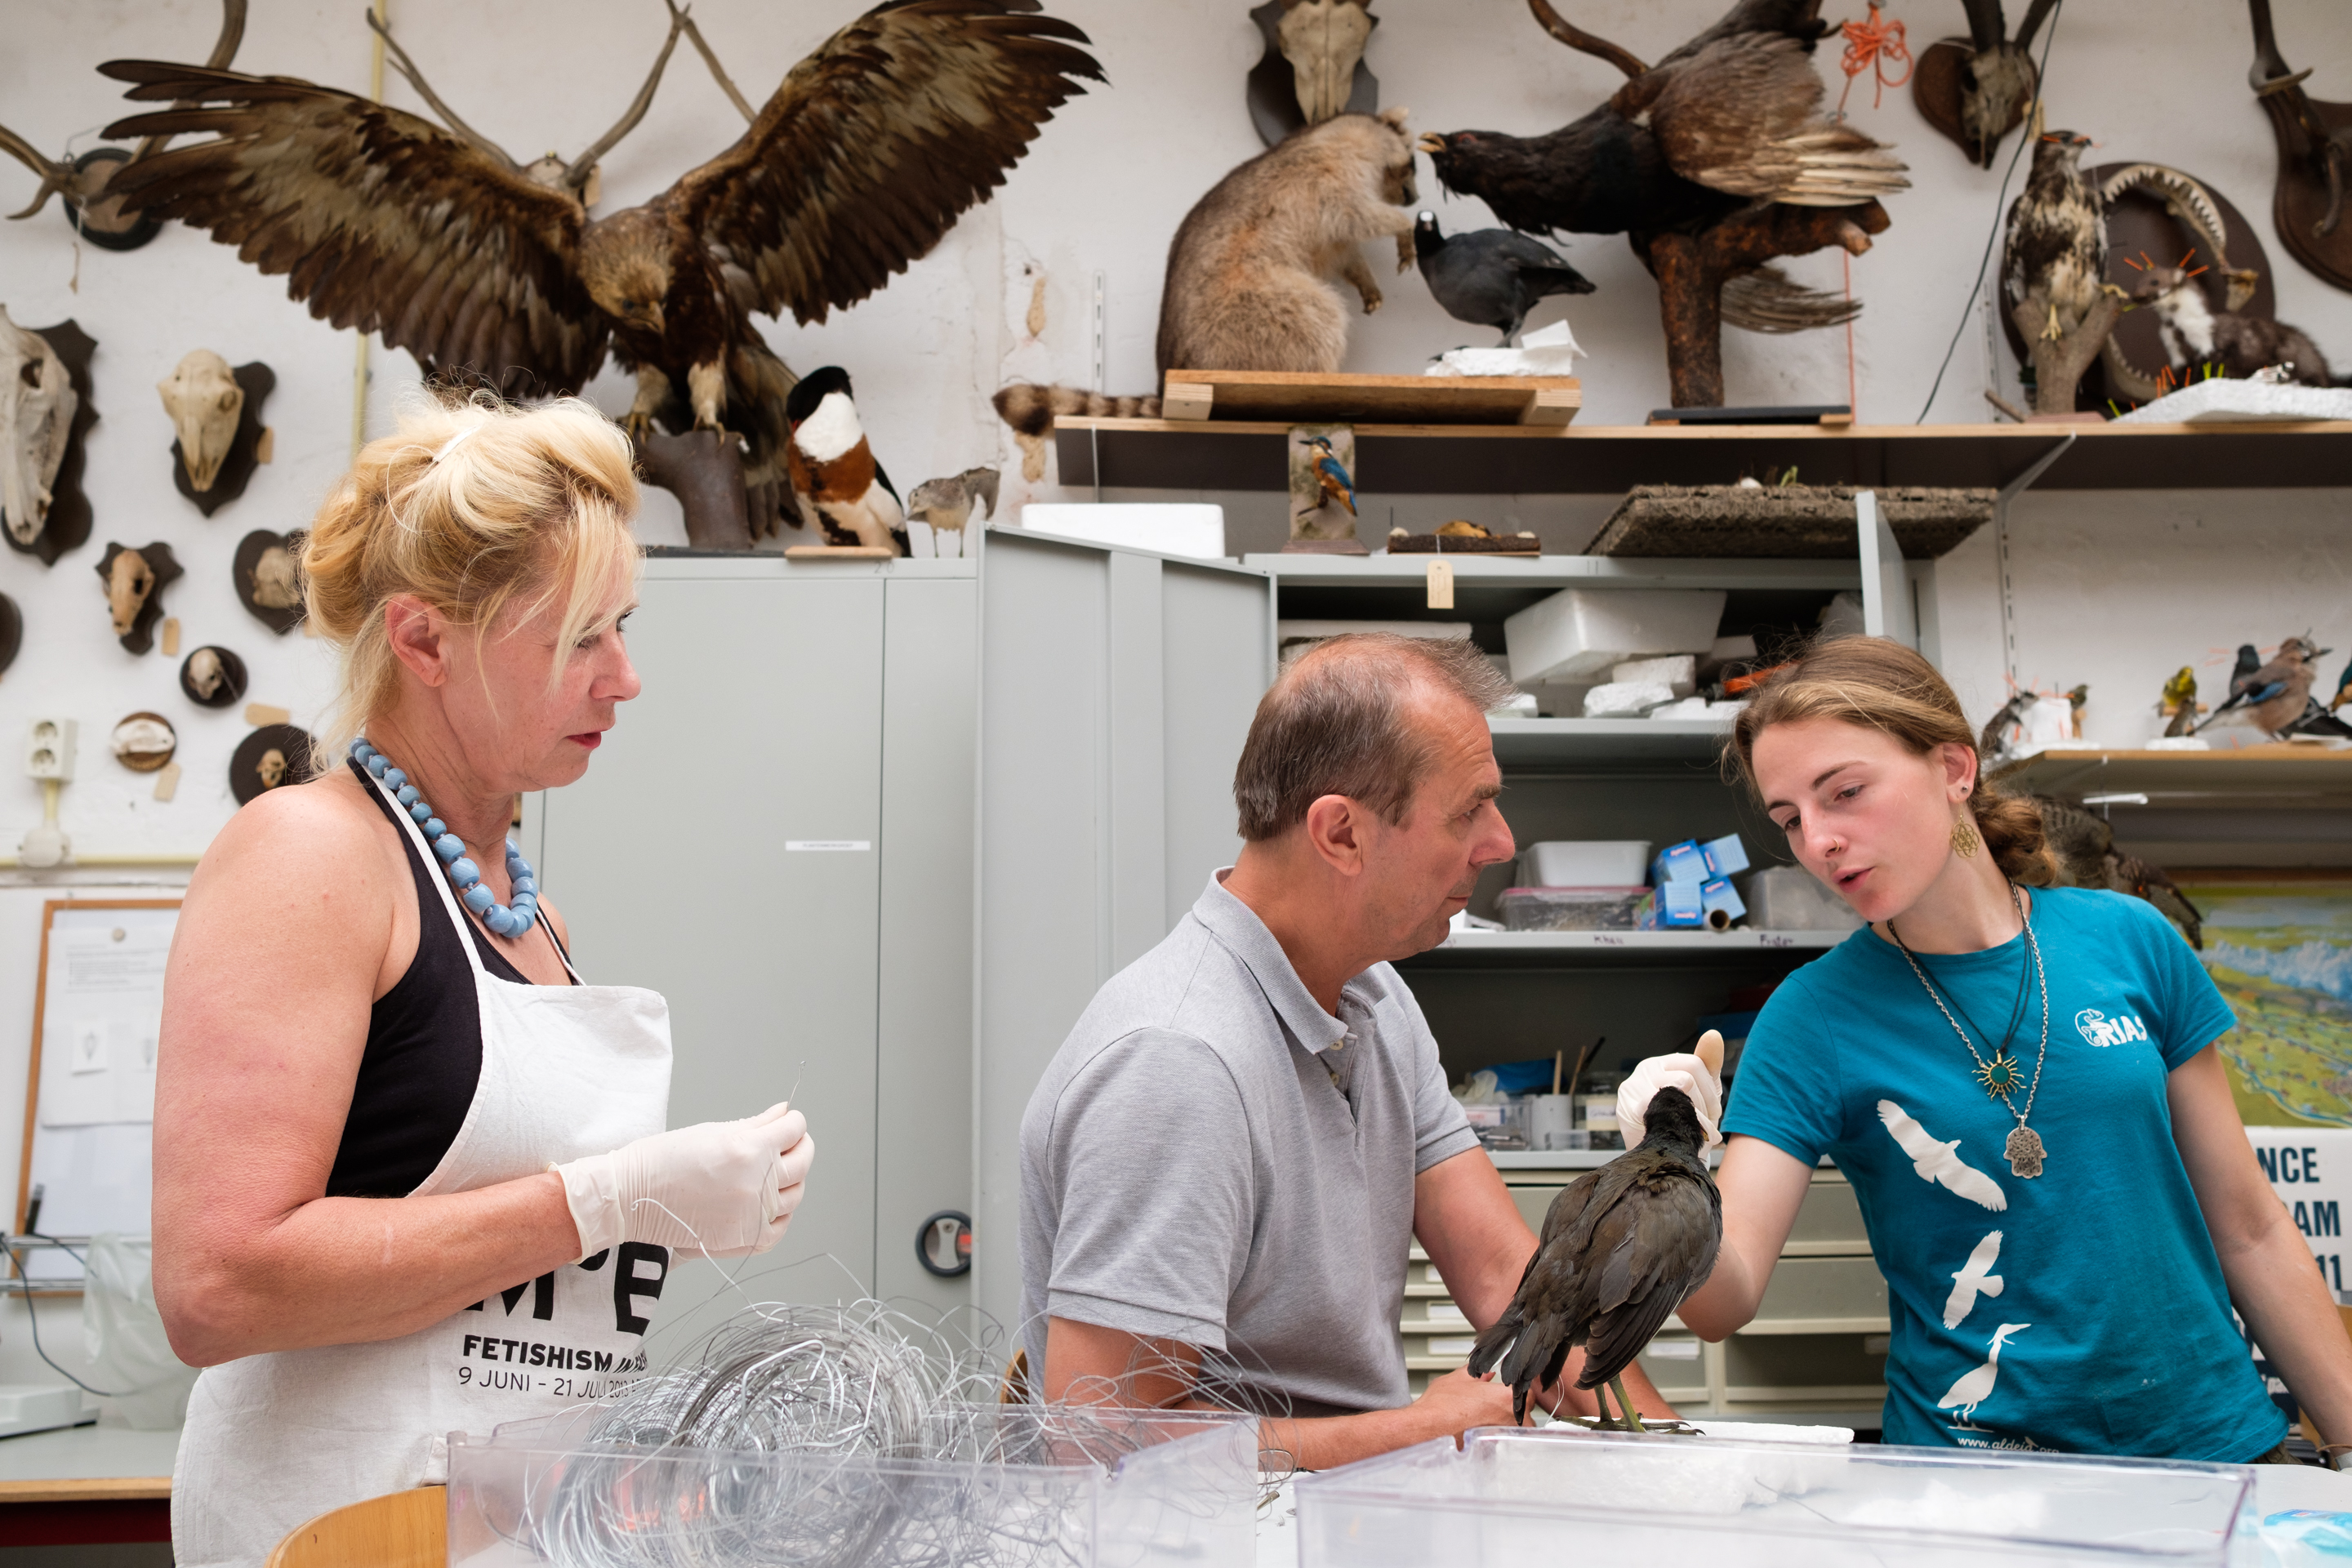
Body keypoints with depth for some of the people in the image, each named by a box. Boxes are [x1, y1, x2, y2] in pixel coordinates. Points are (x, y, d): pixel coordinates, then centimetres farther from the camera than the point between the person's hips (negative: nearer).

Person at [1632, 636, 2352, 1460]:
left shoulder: (2127, 939, 0)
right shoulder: (1812, 1016, -7)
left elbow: (2249, 1229, 8)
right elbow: (1725, 1302, -15)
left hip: (2212, 1441, 1)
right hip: (1976, 1466, -1)